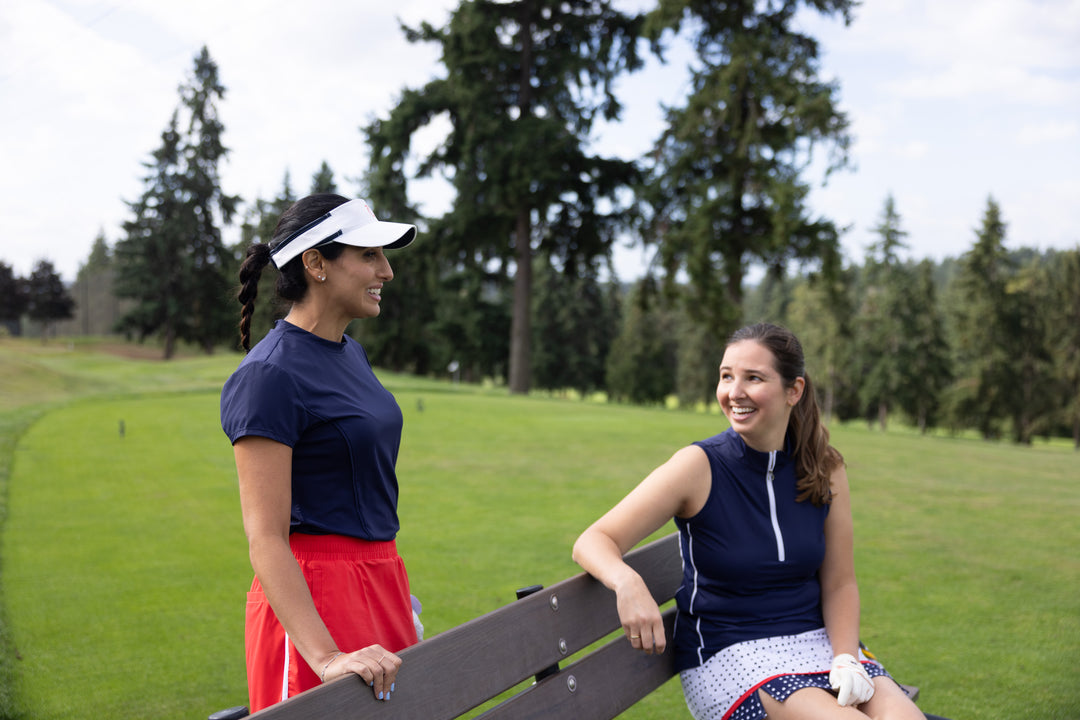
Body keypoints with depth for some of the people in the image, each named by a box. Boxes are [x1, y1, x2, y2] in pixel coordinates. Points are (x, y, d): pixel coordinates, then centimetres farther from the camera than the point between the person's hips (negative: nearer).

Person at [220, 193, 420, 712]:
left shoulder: (351, 354, 11)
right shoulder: (269, 375, -16)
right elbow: (265, 540, -21)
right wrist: (326, 659, -29)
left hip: (379, 585, 8)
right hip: (317, 593, -8)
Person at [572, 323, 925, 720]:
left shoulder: (825, 468, 0)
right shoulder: (698, 467, -11)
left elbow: (839, 583, 5)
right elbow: (593, 542, -15)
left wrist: (845, 662, -12)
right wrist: (628, 581, -37)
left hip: (815, 639, 4)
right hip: (726, 654, -4)